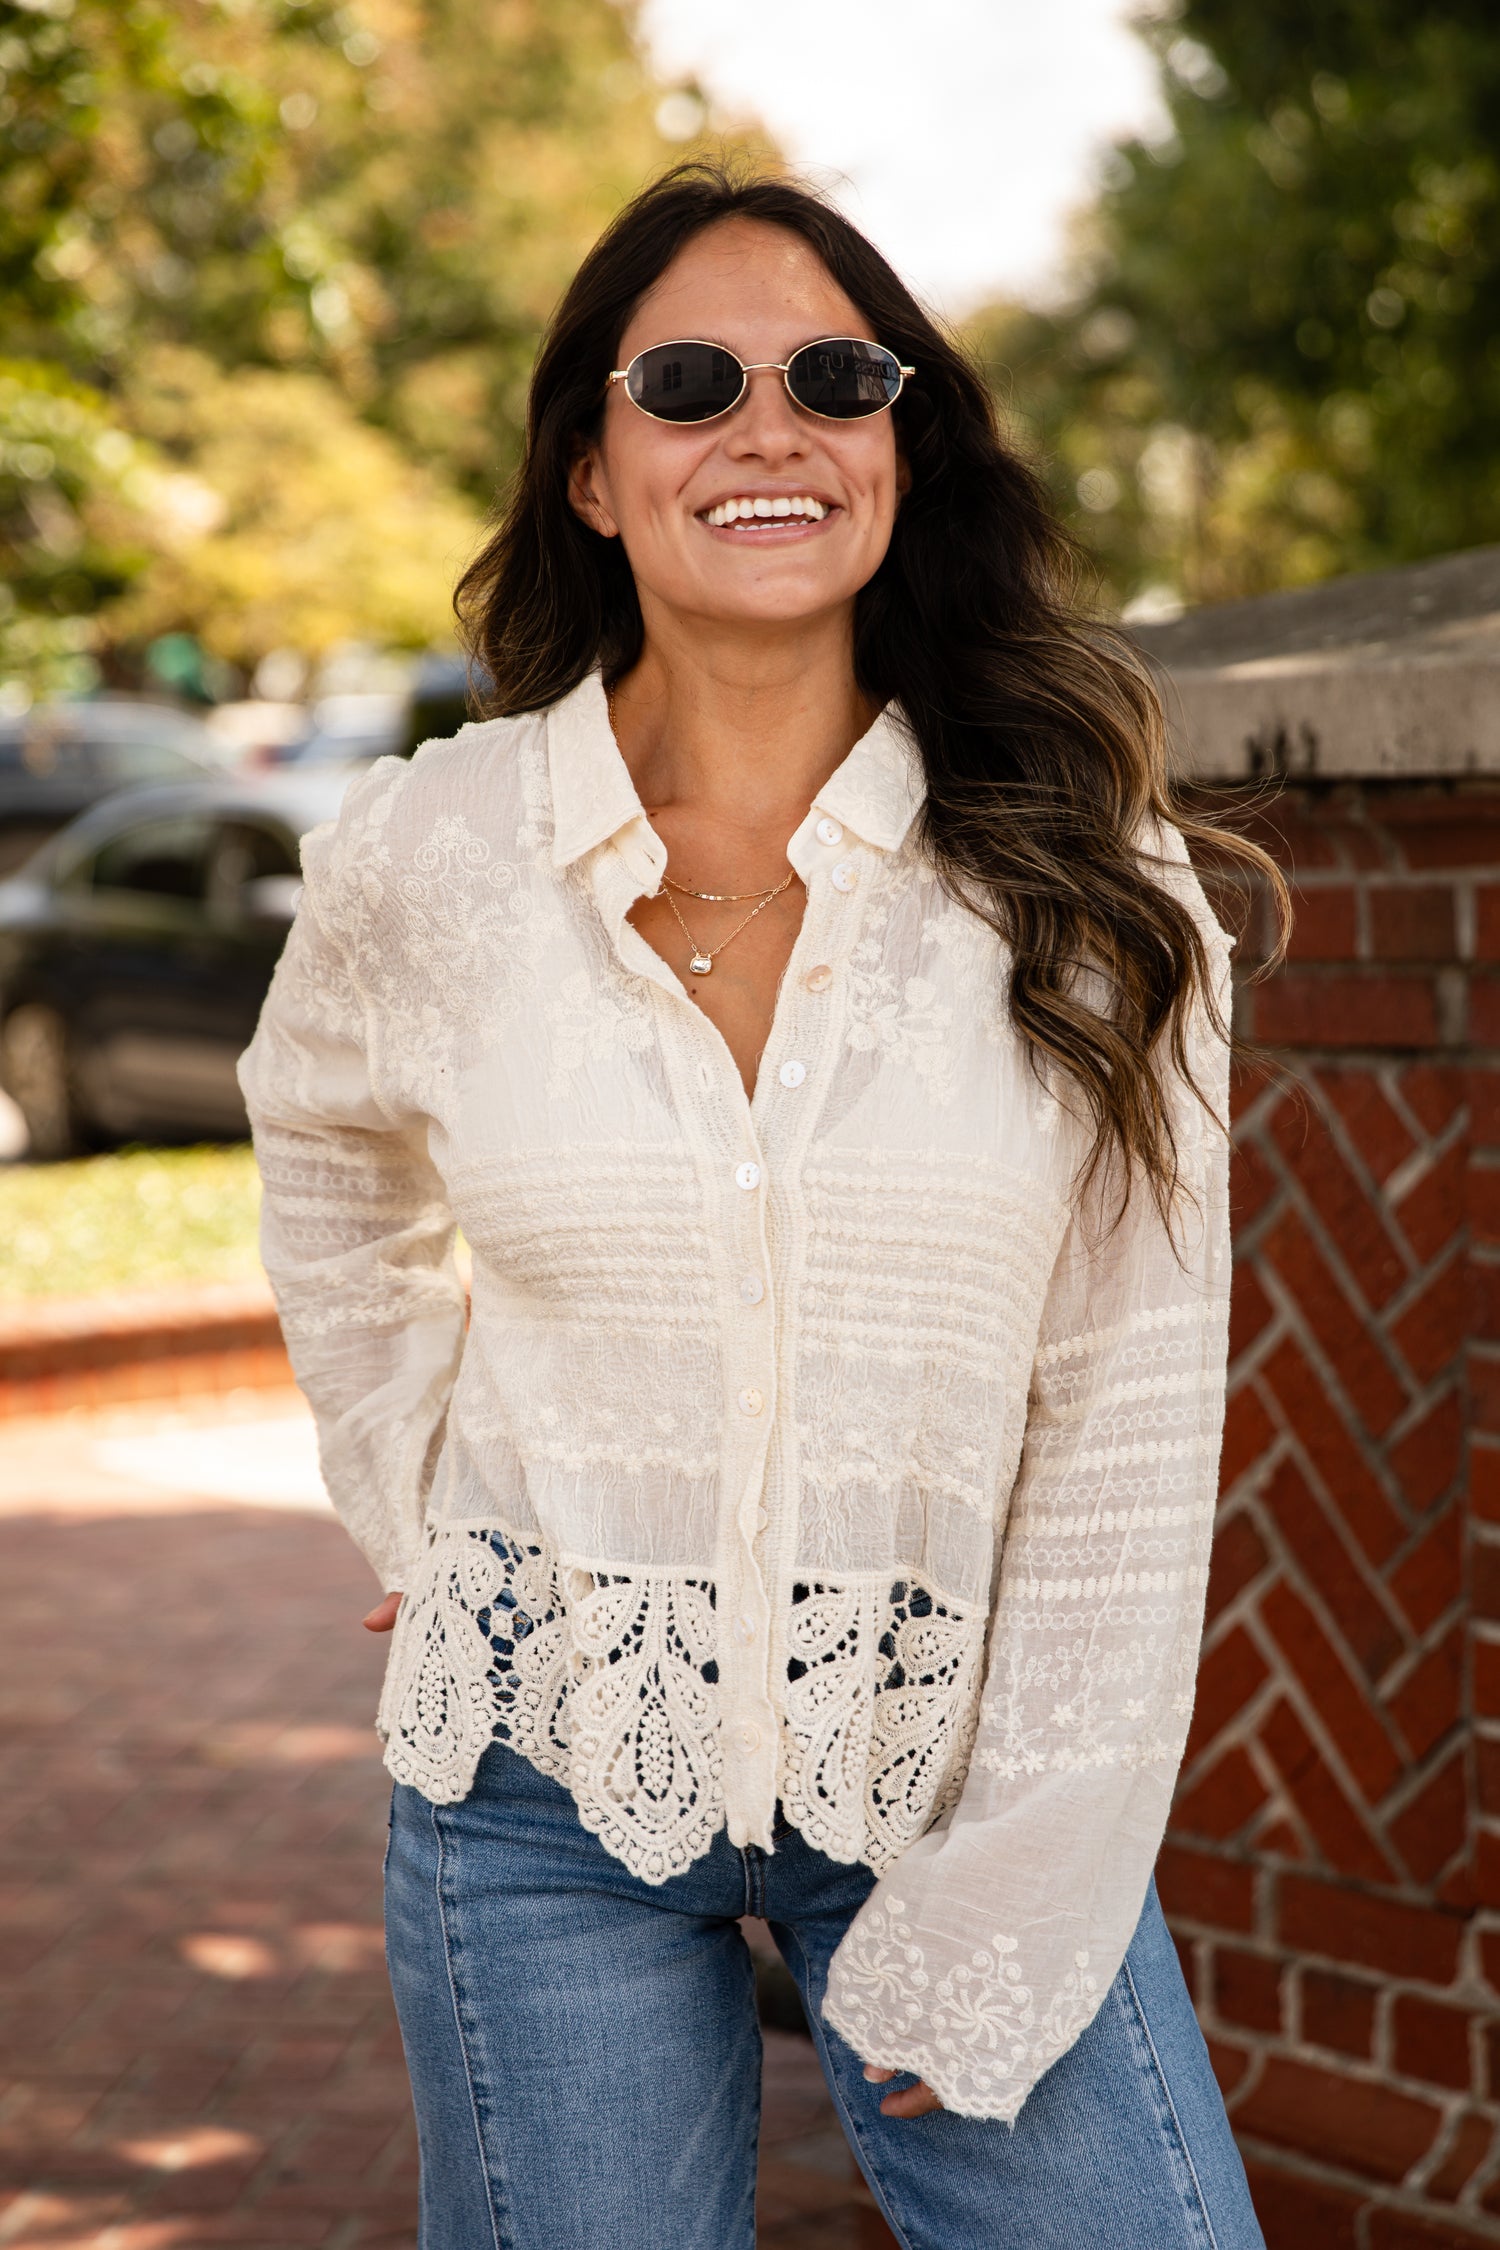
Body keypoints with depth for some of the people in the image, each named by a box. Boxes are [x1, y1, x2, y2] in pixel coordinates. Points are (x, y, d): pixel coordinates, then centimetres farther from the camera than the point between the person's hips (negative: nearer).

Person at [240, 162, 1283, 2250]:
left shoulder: (1079, 878, -7)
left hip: (965, 1757, 0)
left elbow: (1130, 1417, -7)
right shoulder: (424, 859, -4)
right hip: (551, 1774, 1)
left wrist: (1012, 1914, -10)